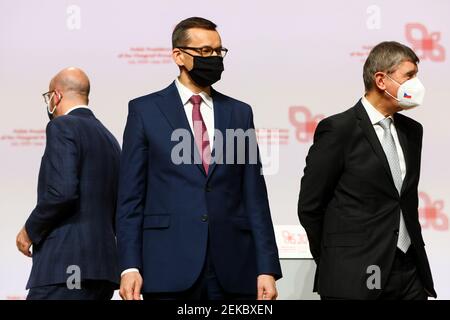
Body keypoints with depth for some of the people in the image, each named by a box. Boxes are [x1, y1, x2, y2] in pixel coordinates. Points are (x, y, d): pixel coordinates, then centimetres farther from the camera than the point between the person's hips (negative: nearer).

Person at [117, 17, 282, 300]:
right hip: (169, 268, -2)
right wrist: (130, 266, -8)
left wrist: (267, 268, 3)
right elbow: (130, 197, 2)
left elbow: (255, 197, 10)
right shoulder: (145, 110, 6)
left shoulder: (240, 113, 13)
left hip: (232, 269, 3)